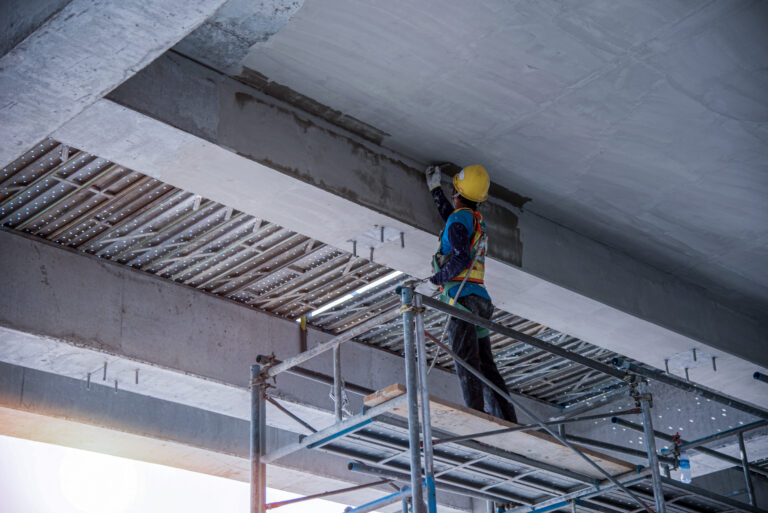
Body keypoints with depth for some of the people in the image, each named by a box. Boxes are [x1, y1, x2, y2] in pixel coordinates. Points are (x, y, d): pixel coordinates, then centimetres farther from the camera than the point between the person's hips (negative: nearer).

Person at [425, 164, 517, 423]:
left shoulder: (460, 218, -3)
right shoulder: (478, 221, 23)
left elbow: (462, 258, -17)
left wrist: (437, 279, -7)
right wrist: (435, 188, 55)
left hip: (464, 297, -8)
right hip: (482, 298, 8)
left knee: (466, 360, -16)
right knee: (486, 365, 5)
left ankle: (476, 413, -27)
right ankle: (507, 420, -2)